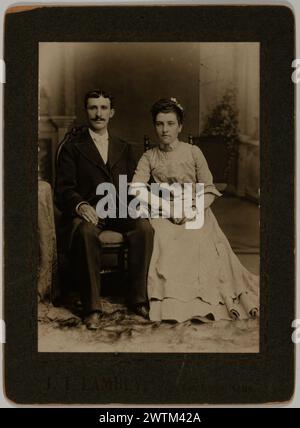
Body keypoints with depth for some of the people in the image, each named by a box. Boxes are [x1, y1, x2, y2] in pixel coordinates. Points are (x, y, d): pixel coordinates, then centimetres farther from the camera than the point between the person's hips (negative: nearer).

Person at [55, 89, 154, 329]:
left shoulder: (123, 148, 23)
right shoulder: (72, 148, 11)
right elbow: (63, 188, 1)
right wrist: (79, 205, -21)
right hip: (88, 211, -3)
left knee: (144, 227, -30)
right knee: (86, 233, -38)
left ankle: (138, 298, -20)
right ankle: (92, 307, -30)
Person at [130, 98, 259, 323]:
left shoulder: (193, 152, 6)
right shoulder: (149, 157, 9)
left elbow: (209, 190, 3)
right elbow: (136, 189, -5)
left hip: (195, 214, 0)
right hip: (163, 216, 1)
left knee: (202, 244, -31)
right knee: (165, 244, -32)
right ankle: (172, 306, -28)